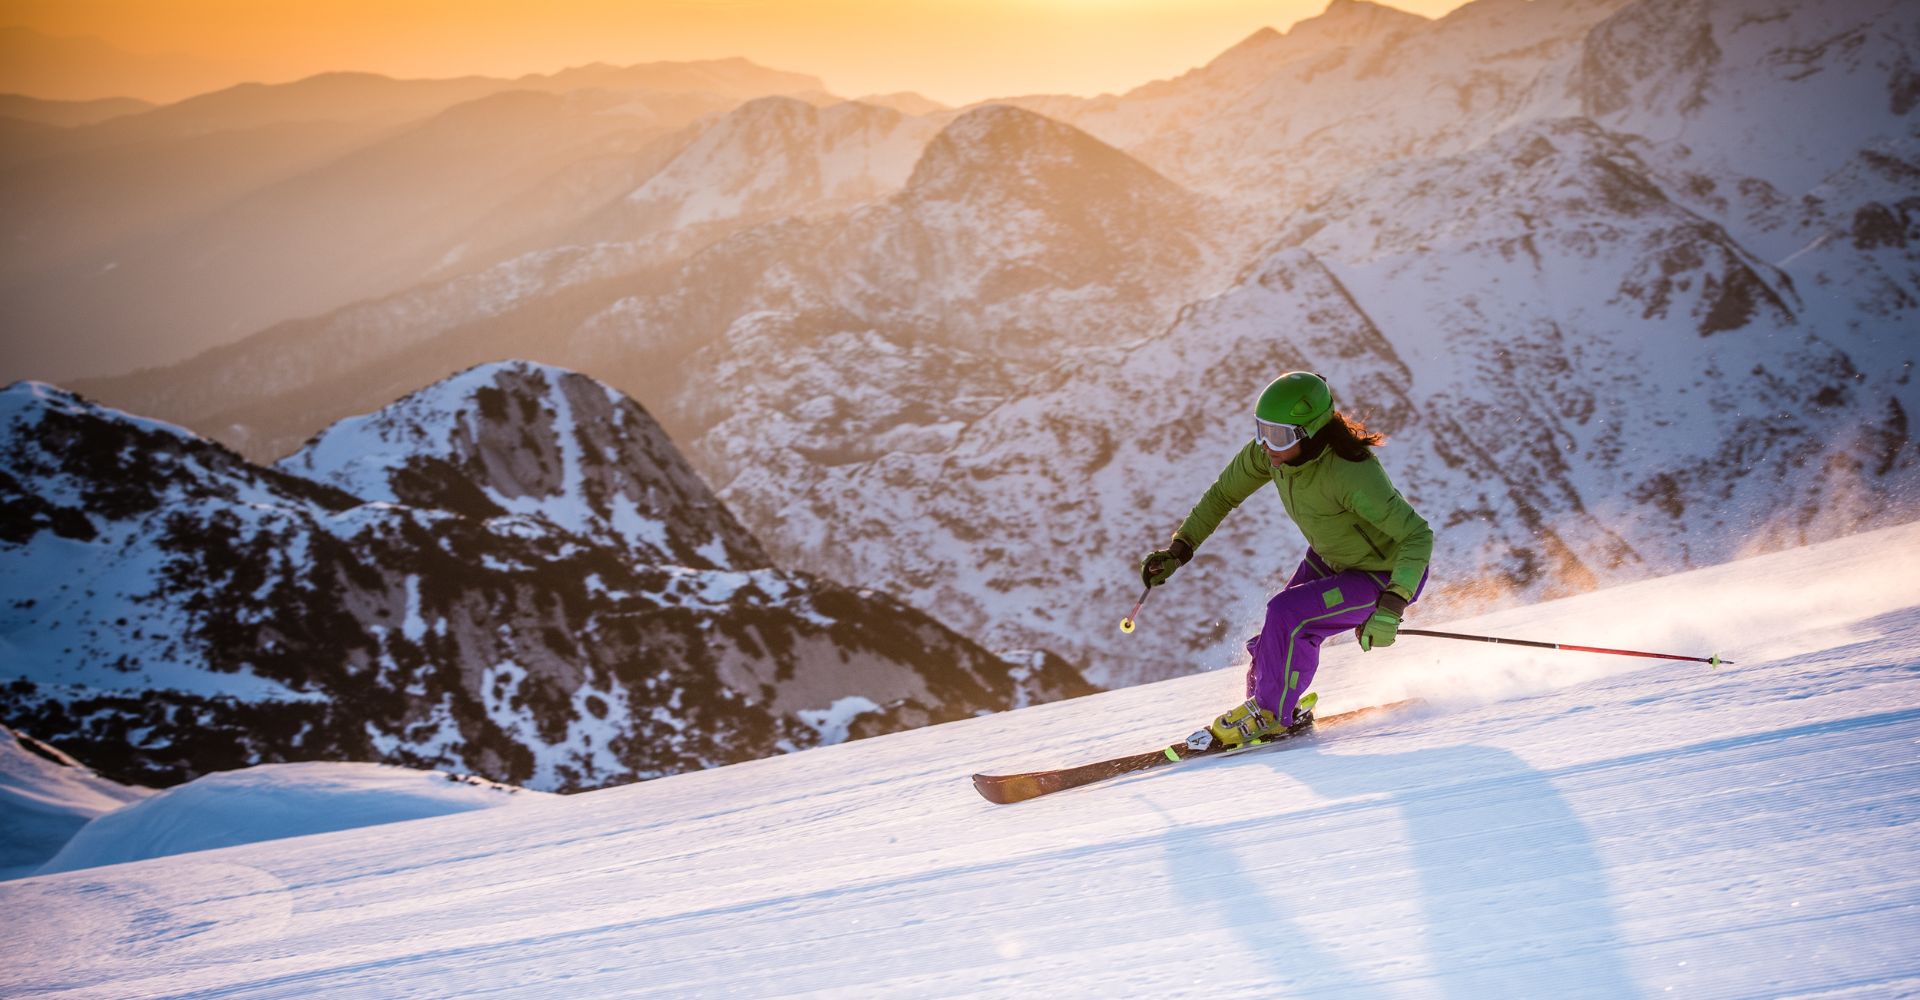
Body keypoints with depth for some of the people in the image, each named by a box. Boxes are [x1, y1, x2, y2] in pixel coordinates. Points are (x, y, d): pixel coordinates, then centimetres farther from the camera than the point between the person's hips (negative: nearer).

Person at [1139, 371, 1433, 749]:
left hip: (1390, 575, -6)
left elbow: (1418, 535, -34)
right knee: (1273, 645, -2)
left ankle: (1269, 713, -3)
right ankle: (1283, 707, 28)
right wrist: (1179, 549, -7)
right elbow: (1223, 494, -2)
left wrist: (1391, 605, -45)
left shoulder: (1351, 474, -38)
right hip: (1330, 560, 7)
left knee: (1287, 614, -25)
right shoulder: (1268, 450, -18)